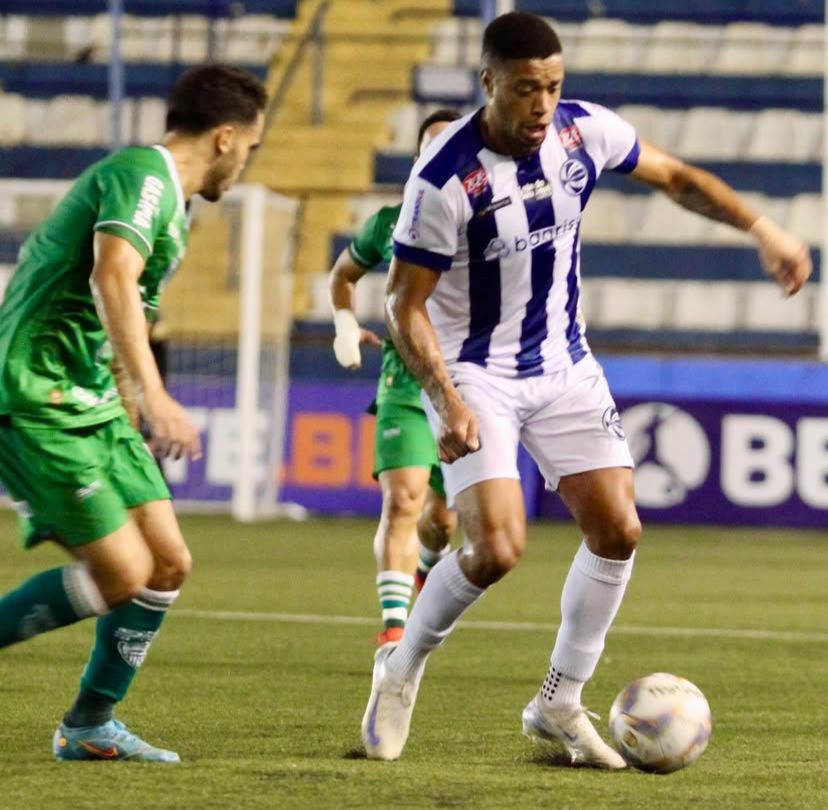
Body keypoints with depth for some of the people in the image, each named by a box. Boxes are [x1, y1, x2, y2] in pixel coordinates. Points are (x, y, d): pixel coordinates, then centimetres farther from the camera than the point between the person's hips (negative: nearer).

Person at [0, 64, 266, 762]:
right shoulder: (143, 175, -14)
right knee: (122, 574, -13)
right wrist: (154, 394, -39)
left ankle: (90, 727, 17)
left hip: (90, 404, 10)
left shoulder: (164, 193, 18)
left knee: (168, 563, 6)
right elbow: (112, 276, -31)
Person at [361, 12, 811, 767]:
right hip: (478, 374, -6)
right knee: (498, 547, -19)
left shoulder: (585, 131, -10)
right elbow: (406, 304, -19)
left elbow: (674, 177, 8)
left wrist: (761, 228, -2)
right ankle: (401, 672, 7)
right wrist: (449, 401, -30)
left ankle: (560, 704, 15)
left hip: (565, 365, 6)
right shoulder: (446, 179, -25)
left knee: (617, 530, -1)